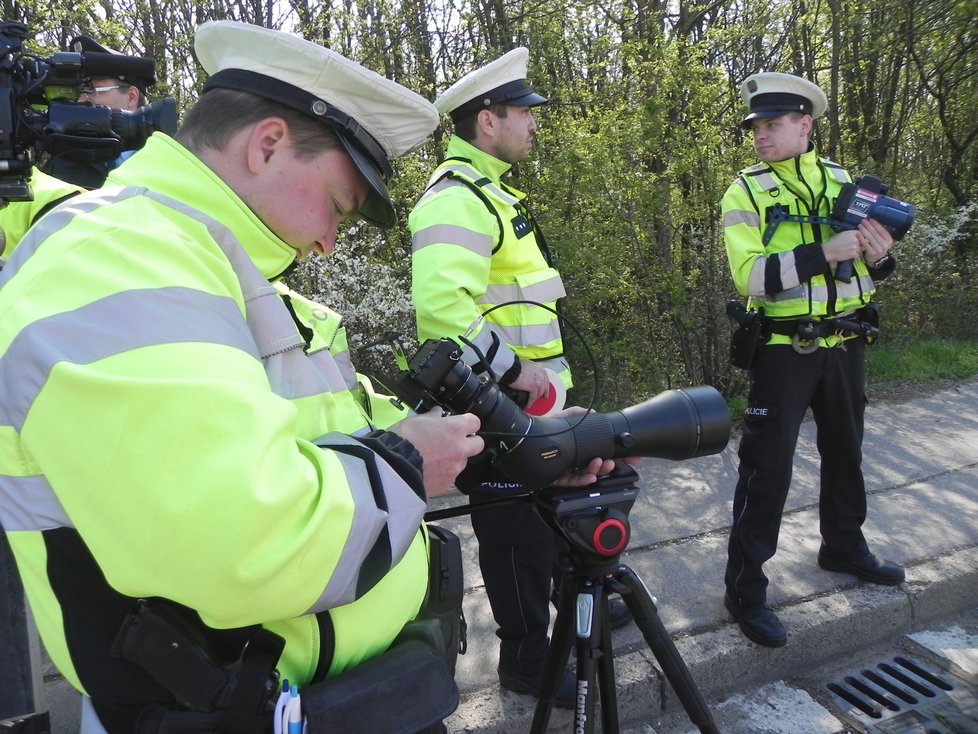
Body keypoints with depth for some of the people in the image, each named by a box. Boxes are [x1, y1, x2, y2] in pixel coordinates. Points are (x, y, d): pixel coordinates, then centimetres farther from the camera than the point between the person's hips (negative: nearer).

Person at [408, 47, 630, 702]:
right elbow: (441, 306, -36)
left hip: (529, 402, 10)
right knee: (519, 536, 6)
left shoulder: (488, 190, 15)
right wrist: (512, 368, -26)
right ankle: (527, 662, 27)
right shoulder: (457, 198, -20)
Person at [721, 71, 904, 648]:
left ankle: (844, 546, 42)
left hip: (845, 345, 5)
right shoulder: (746, 191, -7)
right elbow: (750, 276, -20)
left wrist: (879, 256, -10)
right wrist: (826, 253, -26)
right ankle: (745, 586, 9)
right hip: (784, 351, -5)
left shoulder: (843, 181, 6)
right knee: (767, 468, -2)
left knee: (845, 452, 19)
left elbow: (868, 268, 13)